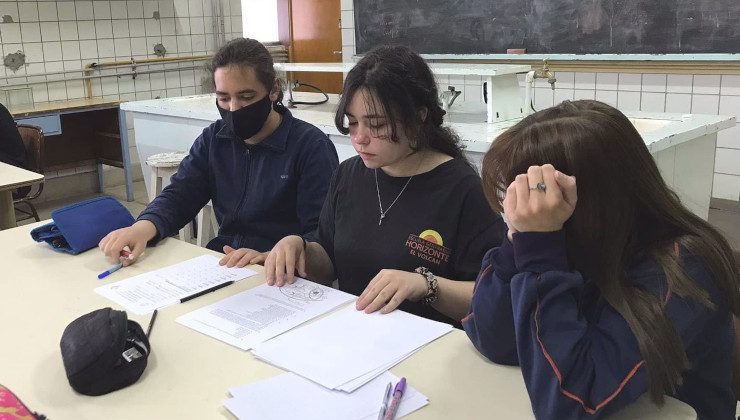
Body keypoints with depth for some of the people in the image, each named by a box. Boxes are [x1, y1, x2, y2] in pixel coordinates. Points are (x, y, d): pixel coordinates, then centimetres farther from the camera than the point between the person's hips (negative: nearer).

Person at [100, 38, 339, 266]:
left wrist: (270, 257, -35)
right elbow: (180, 195, 6)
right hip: (220, 262, 5)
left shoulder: (311, 147, -10)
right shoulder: (213, 138, 10)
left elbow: (322, 236, -16)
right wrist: (144, 227, -17)